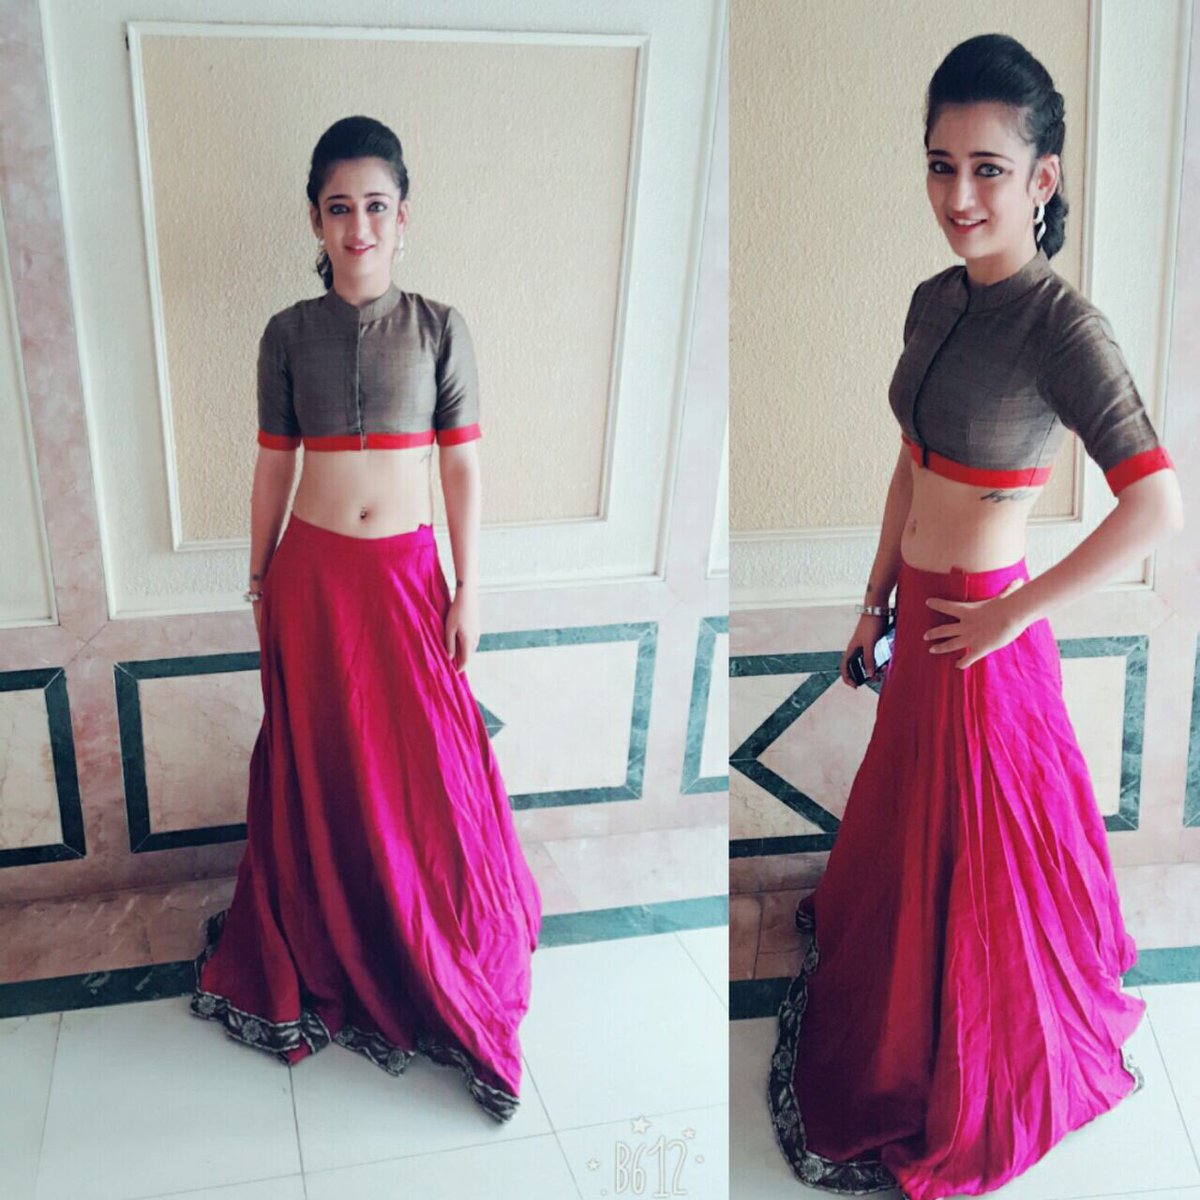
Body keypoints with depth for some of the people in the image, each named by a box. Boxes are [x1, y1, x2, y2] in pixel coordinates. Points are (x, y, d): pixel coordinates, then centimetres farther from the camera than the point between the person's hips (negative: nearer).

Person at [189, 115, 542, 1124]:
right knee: (323, 774, 10)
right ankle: (327, 963, 32)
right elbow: (273, 466, 7)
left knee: (429, 775, 3)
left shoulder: (439, 327, 0)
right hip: (315, 574, 1)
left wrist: (467, 591, -3)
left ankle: (452, 984, 23)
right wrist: (260, 581, 8)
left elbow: (462, 466, 0)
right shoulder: (288, 333, 2)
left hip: (407, 571, -1)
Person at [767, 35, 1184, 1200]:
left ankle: (982, 1102, 36)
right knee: (905, 816, 26)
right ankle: (893, 1010, 54)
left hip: (982, 633, -7)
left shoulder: (1063, 327, -23)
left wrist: (1013, 615, -21)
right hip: (920, 615, 7)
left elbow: (1157, 506, -30)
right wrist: (876, 601, 14)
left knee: (982, 852, 11)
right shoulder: (935, 299, 1)